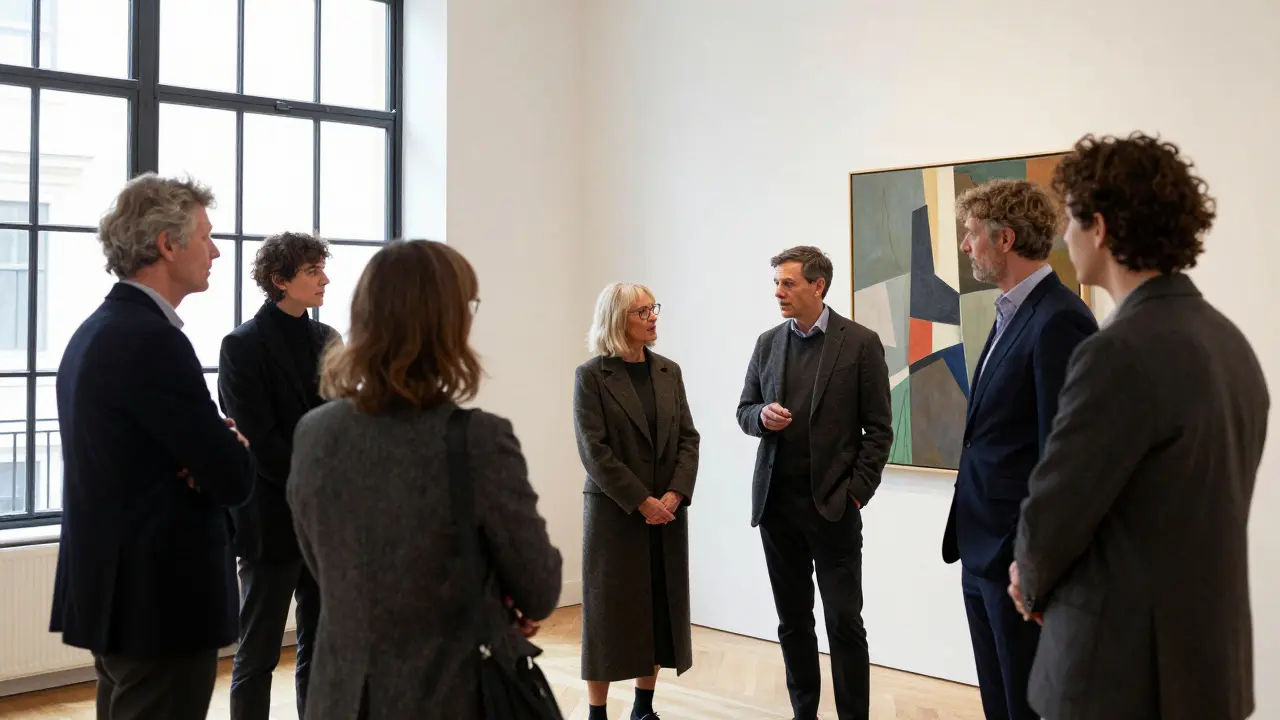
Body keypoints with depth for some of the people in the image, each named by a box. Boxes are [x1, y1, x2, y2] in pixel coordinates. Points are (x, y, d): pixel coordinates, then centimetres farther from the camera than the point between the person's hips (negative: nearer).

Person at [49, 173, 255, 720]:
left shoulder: (95, 330, 10)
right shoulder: (153, 339, -21)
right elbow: (234, 479, -22)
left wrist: (213, 443, -4)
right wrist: (232, 447, 0)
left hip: (115, 591, 10)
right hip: (160, 600, -10)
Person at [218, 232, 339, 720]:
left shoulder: (325, 338, 10)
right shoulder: (243, 345, -8)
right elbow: (258, 439, -13)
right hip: (274, 520, -6)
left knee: (322, 651, 11)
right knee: (258, 655, 4)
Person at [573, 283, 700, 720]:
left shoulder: (669, 372, 8)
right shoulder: (591, 376, -6)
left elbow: (688, 438, 4)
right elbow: (594, 450, -12)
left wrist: (675, 495, -11)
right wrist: (642, 502, -16)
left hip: (668, 513, 5)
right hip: (614, 513, -5)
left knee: (661, 610, 8)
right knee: (609, 612, 2)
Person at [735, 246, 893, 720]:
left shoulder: (860, 343, -5)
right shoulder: (768, 343, 8)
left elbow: (878, 428, -4)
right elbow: (744, 411, 13)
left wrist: (857, 493, -9)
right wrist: (762, 416, -10)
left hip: (832, 505, -4)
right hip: (776, 503, 4)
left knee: (844, 622, -1)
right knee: (792, 620, 12)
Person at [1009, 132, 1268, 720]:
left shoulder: (1121, 351, -22)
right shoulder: (1229, 341, 6)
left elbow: (1052, 513, -17)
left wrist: (1033, 580, 4)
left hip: (1124, 668, -8)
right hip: (1206, 655, 8)